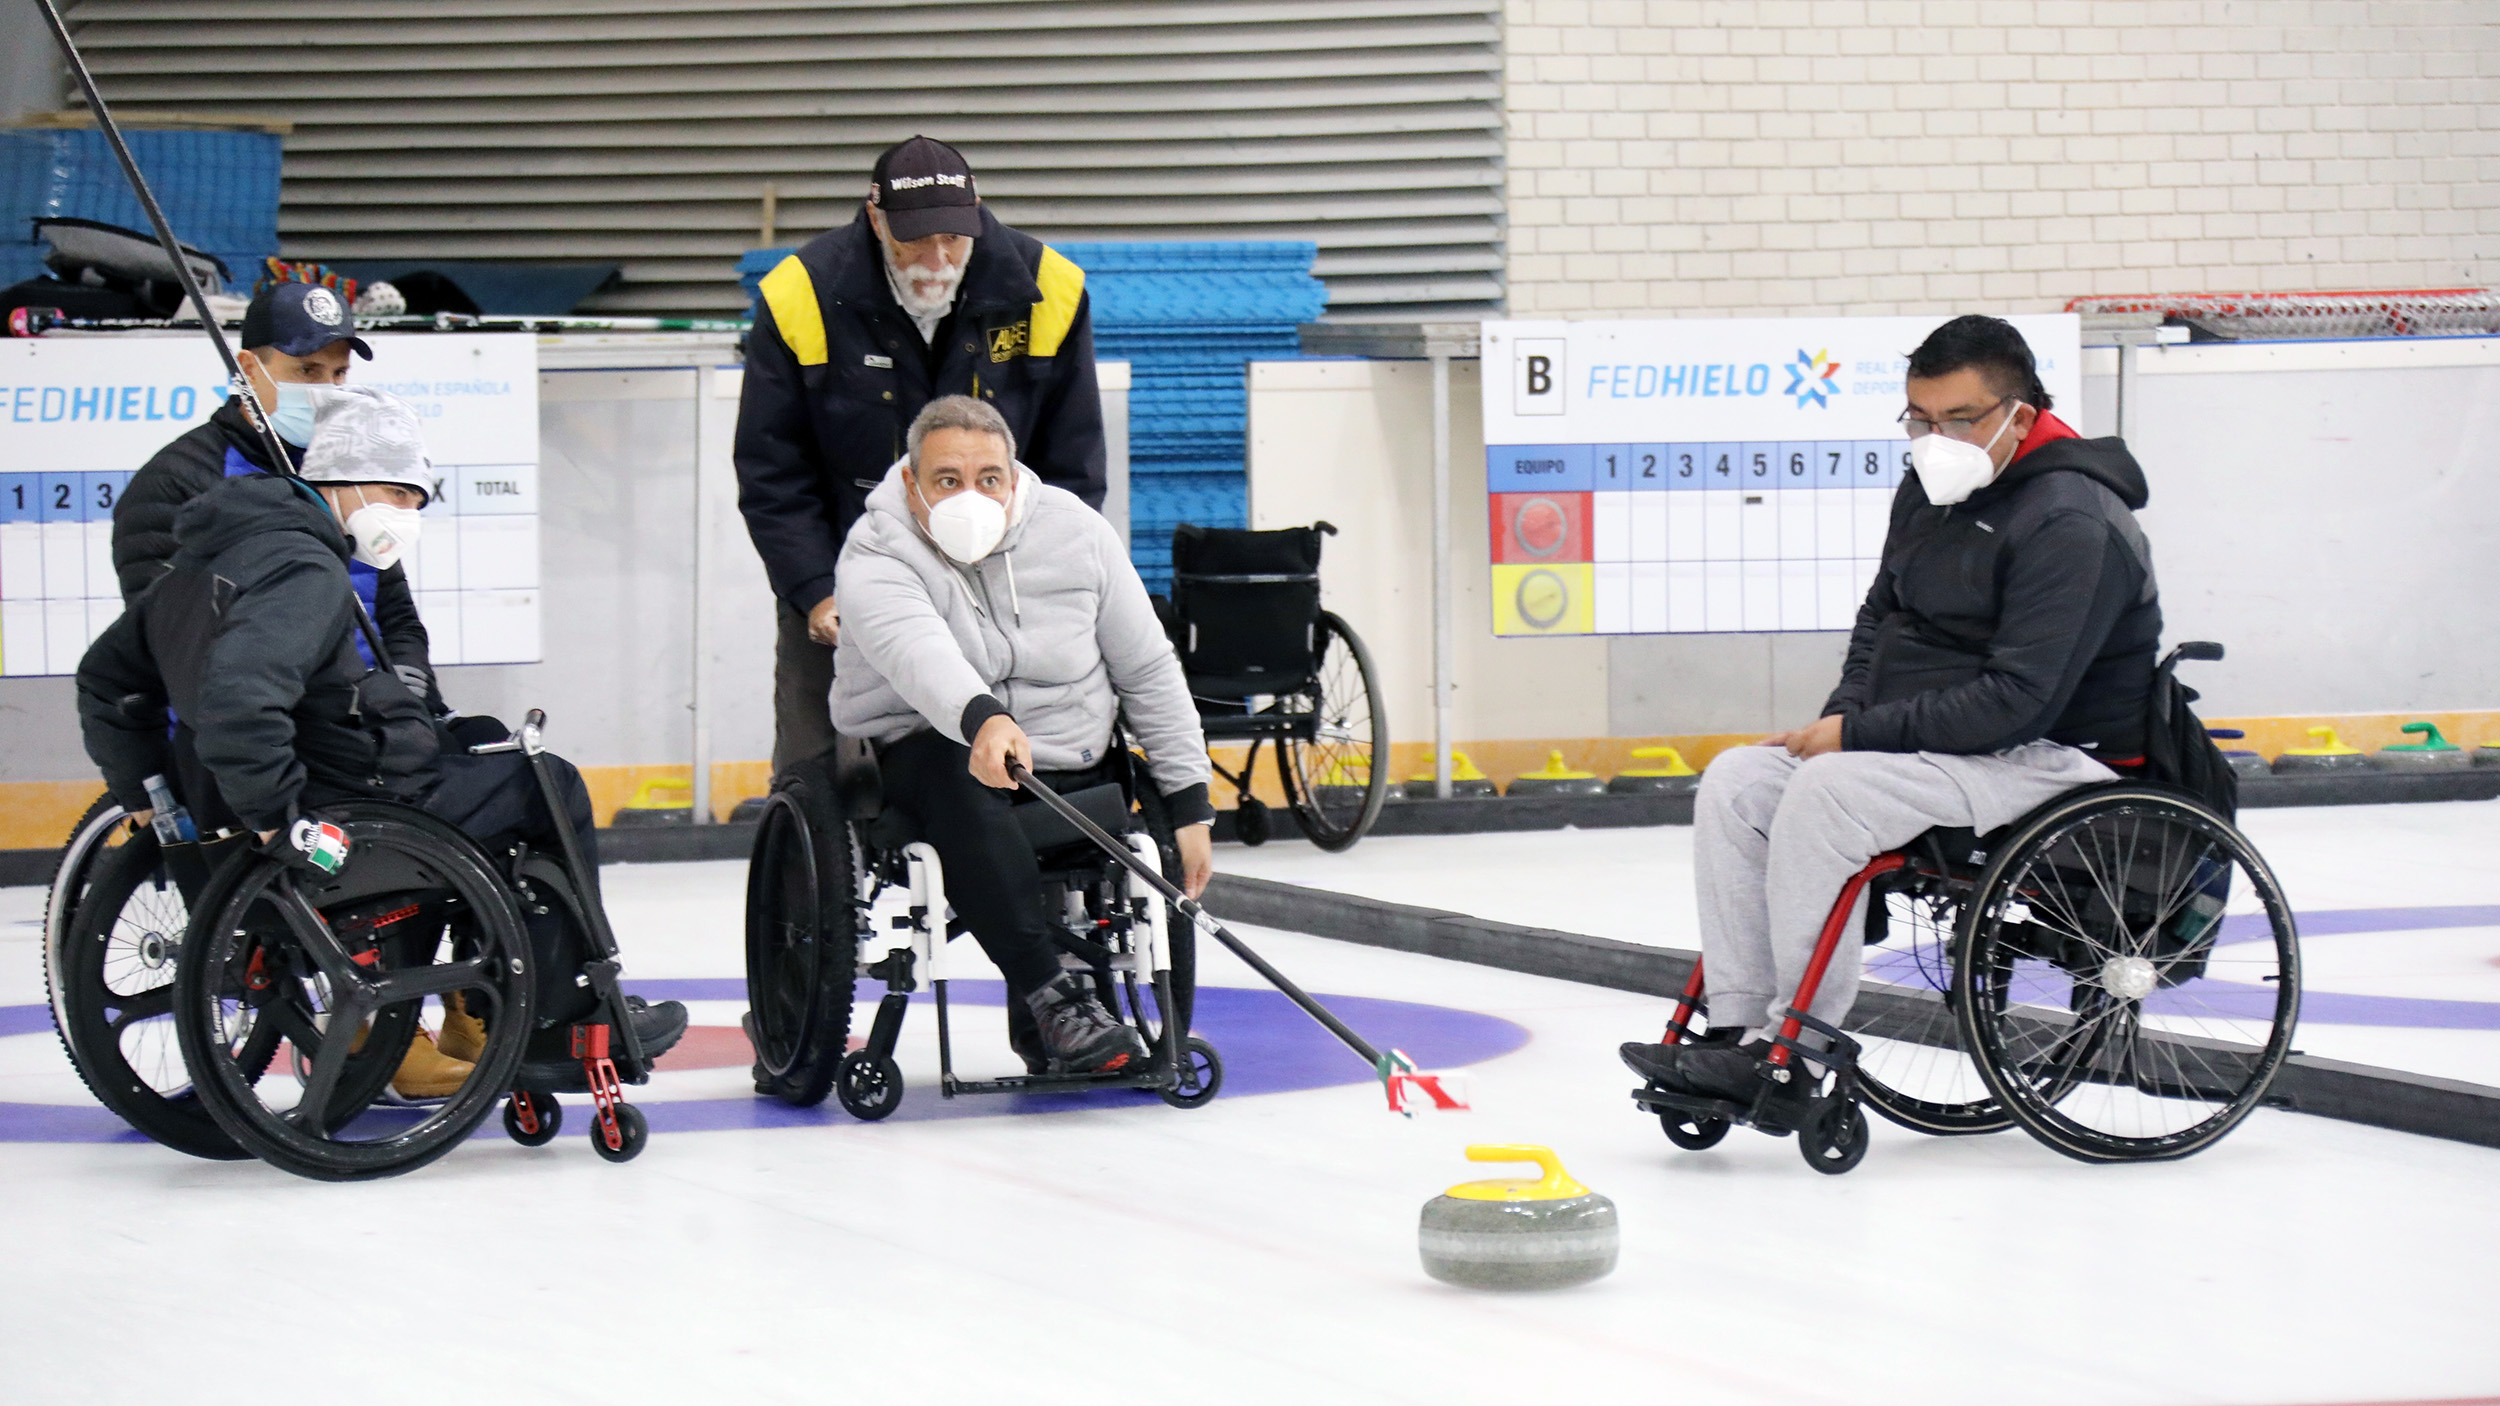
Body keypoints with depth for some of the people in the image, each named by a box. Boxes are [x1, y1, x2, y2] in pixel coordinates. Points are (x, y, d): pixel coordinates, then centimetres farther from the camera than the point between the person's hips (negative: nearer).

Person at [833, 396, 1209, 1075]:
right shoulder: (876, 559, -14)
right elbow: (920, 651, -37)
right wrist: (980, 719, -58)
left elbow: (1148, 670, 4)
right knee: (953, 769, -37)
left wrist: (1190, 805, 0)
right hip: (930, 756, -5)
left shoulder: (1073, 530, -2)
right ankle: (1050, 994, -41)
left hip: (1071, 769, 5)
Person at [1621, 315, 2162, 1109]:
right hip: (1928, 745, 10)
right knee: (1736, 782, -4)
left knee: (1829, 792, -29)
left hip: (2046, 759, -10)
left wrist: (1858, 735, -20)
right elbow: (1881, 617, 22)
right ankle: (1736, 1026, -10)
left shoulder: (2072, 523, -19)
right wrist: (1837, 723, 2)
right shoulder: (1930, 490, 9)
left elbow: (2017, 700, -25)